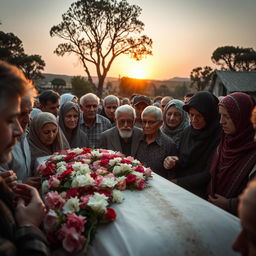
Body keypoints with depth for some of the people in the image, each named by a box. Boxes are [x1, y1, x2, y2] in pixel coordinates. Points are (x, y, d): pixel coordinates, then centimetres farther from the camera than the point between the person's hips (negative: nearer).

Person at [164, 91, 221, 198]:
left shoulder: (219, 136, -14)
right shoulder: (188, 131, 4)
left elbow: (209, 174, -13)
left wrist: (178, 182, -9)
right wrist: (172, 163, -10)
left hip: (201, 195, -5)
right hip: (179, 191, 6)